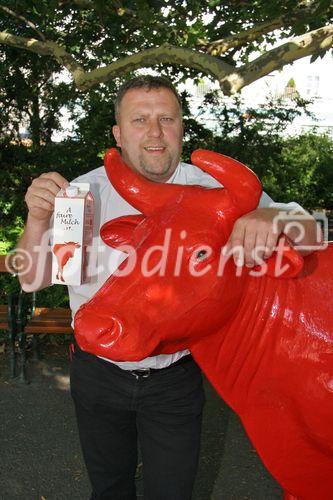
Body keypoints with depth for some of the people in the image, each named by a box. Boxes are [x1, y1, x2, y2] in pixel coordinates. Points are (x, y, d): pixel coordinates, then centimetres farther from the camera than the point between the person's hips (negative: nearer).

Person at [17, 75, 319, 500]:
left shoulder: (211, 189, -10)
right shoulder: (87, 191, -9)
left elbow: (308, 235, -12)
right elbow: (35, 278, -7)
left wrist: (271, 218, -36)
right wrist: (37, 219, -29)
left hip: (175, 378, -1)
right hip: (98, 372, 1)